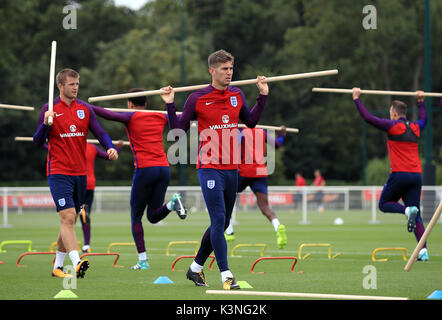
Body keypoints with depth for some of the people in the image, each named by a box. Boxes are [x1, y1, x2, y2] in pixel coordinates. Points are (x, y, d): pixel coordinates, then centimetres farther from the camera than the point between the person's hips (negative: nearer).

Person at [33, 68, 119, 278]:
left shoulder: (85, 109, 8)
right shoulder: (49, 109, -4)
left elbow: (100, 134, 4)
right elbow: (38, 143, -5)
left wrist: (110, 148, -16)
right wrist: (45, 124, -23)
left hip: (80, 172, 5)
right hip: (59, 172, -5)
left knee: (70, 220, 11)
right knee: (67, 217, -18)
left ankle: (58, 266, 21)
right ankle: (76, 263, -29)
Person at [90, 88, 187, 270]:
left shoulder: (131, 117, 2)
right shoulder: (160, 117, 16)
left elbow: (108, 115, -13)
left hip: (144, 169, -4)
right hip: (164, 168, 4)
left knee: (136, 216, 7)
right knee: (153, 216, 10)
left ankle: (143, 260, -3)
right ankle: (173, 203, -21)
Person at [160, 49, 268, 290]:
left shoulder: (237, 95, 8)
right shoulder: (197, 98, -6)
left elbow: (250, 121, 22)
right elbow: (178, 130, 0)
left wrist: (263, 96, 16)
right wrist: (170, 105, -13)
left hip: (232, 169, 6)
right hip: (209, 169, -6)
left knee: (222, 223, 13)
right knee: (218, 221, -13)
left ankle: (196, 268, 28)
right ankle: (226, 275, -13)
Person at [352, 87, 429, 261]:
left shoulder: (393, 126, -2)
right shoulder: (415, 128, 15)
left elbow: (369, 118, -4)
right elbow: (423, 118, 40)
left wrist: (357, 99, 5)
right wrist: (421, 101, 52)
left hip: (399, 174, -5)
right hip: (416, 175, 5)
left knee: (384, 204, 12)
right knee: (416, 216, 4)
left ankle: (408, 210, -19)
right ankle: (423, 250, -11)